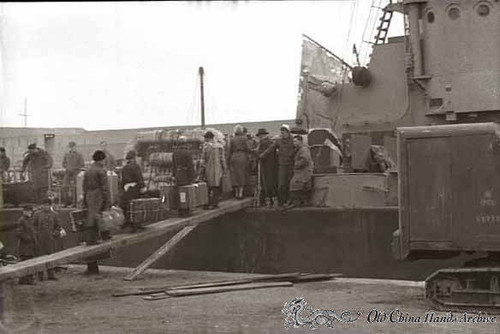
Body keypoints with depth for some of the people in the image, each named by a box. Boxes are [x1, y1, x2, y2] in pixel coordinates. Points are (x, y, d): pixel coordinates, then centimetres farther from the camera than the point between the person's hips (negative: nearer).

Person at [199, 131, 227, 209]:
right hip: (218, 170, 3)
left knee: (210, 188, 2)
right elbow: (222, 159, 2)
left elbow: (203, 160, -5)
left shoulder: (206, 146, -7)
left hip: (209, 169, -3)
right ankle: (215, 203, 10)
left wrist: (202, 172, 0)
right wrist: (224, 169, 9)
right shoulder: (220, 146, 1)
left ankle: (211, 204, -2)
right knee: (217, 187, 9)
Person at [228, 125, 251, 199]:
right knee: (242, 175, 5)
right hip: (243, 157, -1)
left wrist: (230, 159, 8)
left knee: (235, 175, 9)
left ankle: (236, 193, 14)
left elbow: (230, 150, 0)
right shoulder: (244, 138, -3)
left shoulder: (232, 139, 1)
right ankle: (240, 193, 0)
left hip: (234, 157, 1)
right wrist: (247, 154, 12)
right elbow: (248, 148, -8)